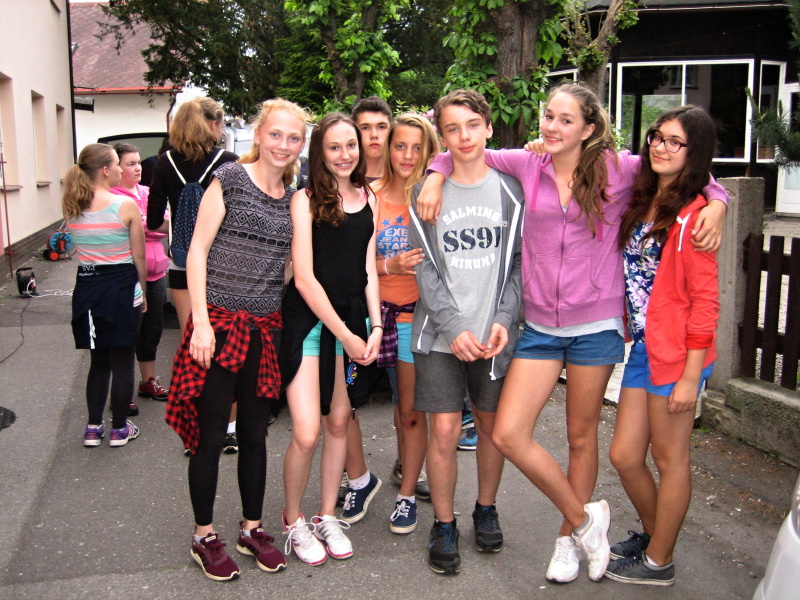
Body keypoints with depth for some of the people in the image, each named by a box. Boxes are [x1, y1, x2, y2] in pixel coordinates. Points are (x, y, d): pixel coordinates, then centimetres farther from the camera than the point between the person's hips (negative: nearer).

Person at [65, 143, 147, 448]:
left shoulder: (71, 207, 2)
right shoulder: (126, 205, -13)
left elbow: (76, 249, 10)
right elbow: (139, 257, -7)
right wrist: (142, 290, 5)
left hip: (86, 286, 5)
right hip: (121, 286, -5)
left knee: (99, 360, 18)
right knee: (122, 361, 8)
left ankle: (93, 428, 22)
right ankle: (119, 429, 17)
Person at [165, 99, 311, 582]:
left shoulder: (293, 196, 11)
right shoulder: (231, 178, -5)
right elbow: (198, 250, -7)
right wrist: (201, 321, -13)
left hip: (265, 326, 5)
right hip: (220, 320, -4)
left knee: (255, 434, 13)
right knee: (212, 434, 5)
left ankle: (253, 528, 29)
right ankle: (205, 536, 22)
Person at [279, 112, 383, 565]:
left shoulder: (368, 198, 9)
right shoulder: (306, 199, -7)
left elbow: (368, 269, 11)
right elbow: (304, 276, -11)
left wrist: (374, 326, -2)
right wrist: (345, 334, -12)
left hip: (354, 320, 5)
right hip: (310, 320, -5)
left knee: (338, 425, 11)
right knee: (306, 434, -8)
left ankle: (327, 517, 28)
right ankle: (294, 521, 17)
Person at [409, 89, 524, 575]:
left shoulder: (511, 190, 4)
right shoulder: (427, 193, 2)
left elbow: (519, 262, 3)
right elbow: (425, 268, -2)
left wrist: (504, 321, -9)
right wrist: (454, 327, -12)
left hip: (496, 334, 1)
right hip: (440, 334, -1)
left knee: (492, 425, 11)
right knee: (444, 431, -3)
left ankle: (486, 509, 34)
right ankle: (444, 526, 16)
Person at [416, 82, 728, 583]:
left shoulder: (617, 169, -3)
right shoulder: (527, 166, 4)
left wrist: (716, 203, -9)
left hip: (596, 325, -2)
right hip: (540, 325, 3)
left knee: (582, 437, 11)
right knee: (509, 435, -5)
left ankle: (570, 539, 34)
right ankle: (584, 517, 18)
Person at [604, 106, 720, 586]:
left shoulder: (693, 214, -13)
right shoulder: (643, 203, 11)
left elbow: (705, 302, -15)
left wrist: (690, 376, -17)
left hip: (676, 353, -7)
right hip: (642, 347, 7)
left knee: (670, 459, 9)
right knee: (625, 457, 14)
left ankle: (659, 562, 26)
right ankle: (652, 533, 39)